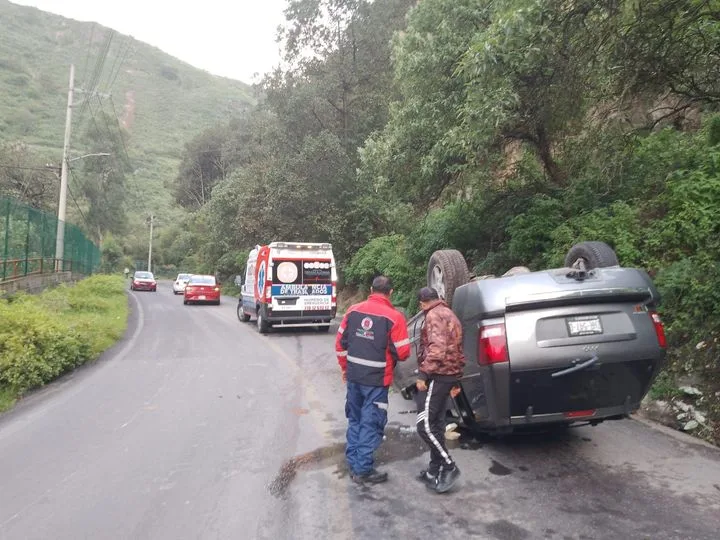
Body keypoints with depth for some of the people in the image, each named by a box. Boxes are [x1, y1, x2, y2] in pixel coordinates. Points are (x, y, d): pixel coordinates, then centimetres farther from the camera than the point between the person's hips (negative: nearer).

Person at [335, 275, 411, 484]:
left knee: (355, 420, 19)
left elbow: (340, 343, 6)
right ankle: (363, 470, 14)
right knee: (371, 424, 6)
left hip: (354, 377, 5)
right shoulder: (394, 317, -14)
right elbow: (402, 352, -12)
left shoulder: (353, 310, 1)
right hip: (376, 380, -5)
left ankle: (353, 464, 29)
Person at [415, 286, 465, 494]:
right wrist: (455, 382, 27)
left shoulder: (434, 315, -10)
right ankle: (435, 470, 18)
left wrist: (423, 374, -21)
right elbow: (454, 349, 25)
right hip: (448, 374, 10)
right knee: (435, 424, 13)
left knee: (425, 425, -8)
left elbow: (436, 348, -24)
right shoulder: (449, 315, 21)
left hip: (437, 375, -10)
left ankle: (449, 467, -3)